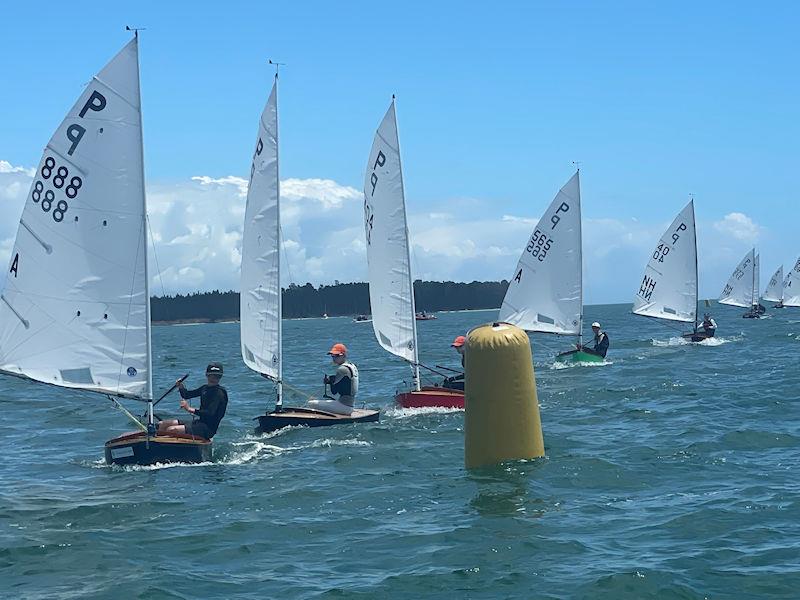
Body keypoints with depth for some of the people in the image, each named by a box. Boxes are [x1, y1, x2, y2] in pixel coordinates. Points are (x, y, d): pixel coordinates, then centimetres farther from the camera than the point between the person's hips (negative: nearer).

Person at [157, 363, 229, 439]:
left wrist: (190, 409, -29)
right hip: (199, 421, 9)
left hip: (208, 428, -9)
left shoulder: (219, 393, -15)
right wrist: (181, 387, -2)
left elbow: (210, 413, -26)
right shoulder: (205, 388, 12)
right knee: (162, 425, 5)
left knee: (171, 430, -23)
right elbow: (186, 395, 21)